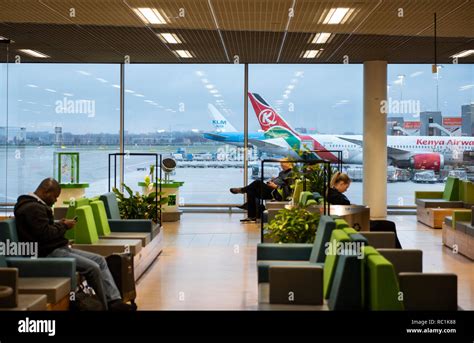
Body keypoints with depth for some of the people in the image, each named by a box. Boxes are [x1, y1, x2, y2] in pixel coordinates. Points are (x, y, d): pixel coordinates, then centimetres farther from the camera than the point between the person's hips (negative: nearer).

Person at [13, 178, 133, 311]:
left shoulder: (35, 205, 17)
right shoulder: (33, 208, -17)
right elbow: (45, 234, -24)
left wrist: (59, 224, 10)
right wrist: (64, 226, -8)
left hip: (57, 248, 12)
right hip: (49, 253, -12)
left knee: (100, 260, 3)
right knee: (93, 268, -21)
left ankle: (114, 301, -5)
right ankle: (106, 307, -5)